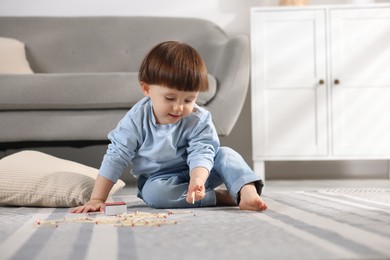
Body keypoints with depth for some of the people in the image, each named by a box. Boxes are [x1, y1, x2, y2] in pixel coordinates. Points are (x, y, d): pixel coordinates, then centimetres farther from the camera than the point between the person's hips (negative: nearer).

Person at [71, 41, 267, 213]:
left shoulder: (199, 121, -15)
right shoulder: (136, 120, -15)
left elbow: (201, 154, -26)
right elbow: (115, 158, -13)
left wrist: (197, 180, -50)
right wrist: (97, 199, -18)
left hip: (195, 174, 1)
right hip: (158, 179, 0)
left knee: (225, 154, -22)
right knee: (153, 192, -35)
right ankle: (220, 197, -31)